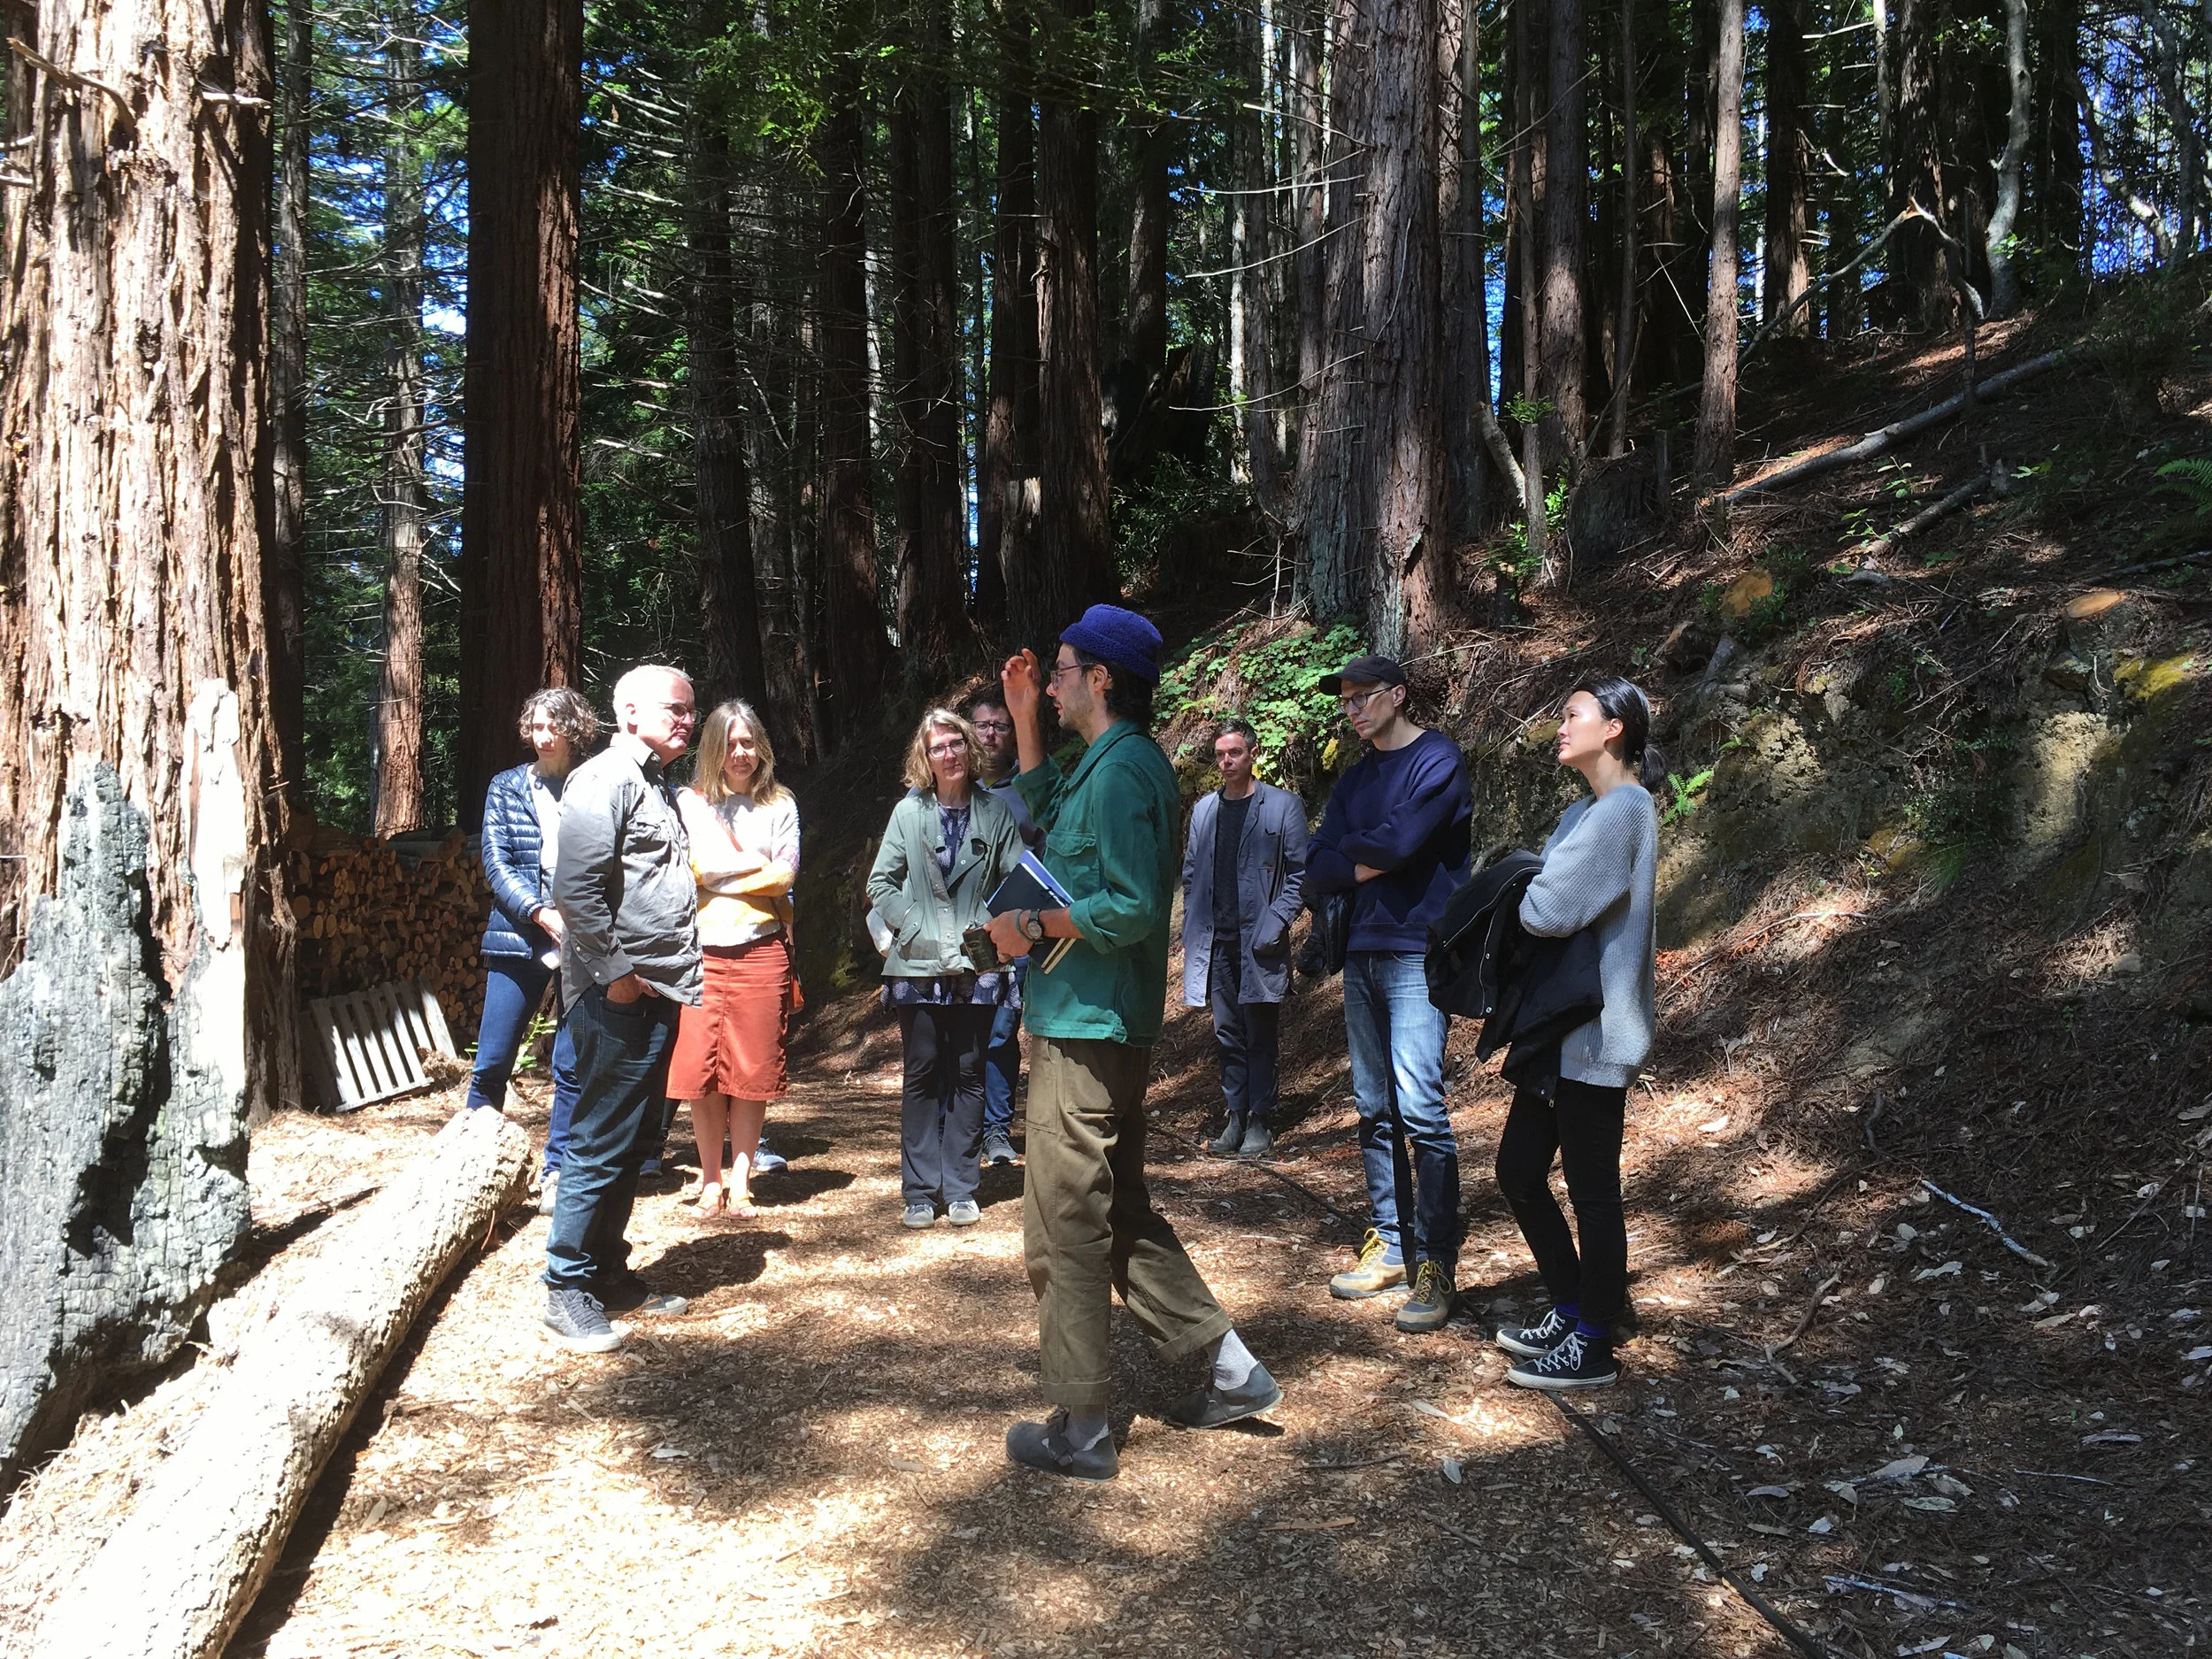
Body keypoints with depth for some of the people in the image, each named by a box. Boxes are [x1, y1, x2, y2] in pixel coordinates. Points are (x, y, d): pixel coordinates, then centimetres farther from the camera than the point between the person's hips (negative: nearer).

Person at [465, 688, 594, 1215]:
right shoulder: (507, 787, 9)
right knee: (492, 1062, 2)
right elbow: (496, 861, 1)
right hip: (518, 936, 1)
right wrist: (544, 914, -13)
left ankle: (558, 1172, 12)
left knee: (573, 1065, 1)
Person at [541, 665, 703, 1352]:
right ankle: (568, 1290, 5)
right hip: (618, 999, -9)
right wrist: (614, 973, -18)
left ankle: (610, 1273, 26)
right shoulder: (604, 780, -11)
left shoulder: (659, 786, 20)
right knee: (601, 1145, -5)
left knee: (631, 1143, 15)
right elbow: (576, 888, -19)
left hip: (658, 994, 10)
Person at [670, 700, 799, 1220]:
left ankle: (740, 1178, 12)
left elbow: (785, 876, 0)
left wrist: (716, 874, -4)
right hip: (701, 948, 0)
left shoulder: (779, 804, 10)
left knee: (753, 1070, 2)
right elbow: (694, 865, -4)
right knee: (699, 1067, -1)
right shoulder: (690, 801, 9)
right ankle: (710, 1178, 13)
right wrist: (756, 864, -3)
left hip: (761, 948, 0)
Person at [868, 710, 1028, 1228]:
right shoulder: (909, 812, 3)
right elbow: (881, 884, 4)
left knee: (968, 1074, 6)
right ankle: (920, 1191, 10)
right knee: (923, 1074, 4)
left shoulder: (995, 812, 3)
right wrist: (917, 932, -8)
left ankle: (960, 1189, 13)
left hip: (977, 967, 0)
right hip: (918, 967, 0)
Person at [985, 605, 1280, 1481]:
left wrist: (1032, 927, -14)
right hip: (1103, 1024, 11)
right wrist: (1024, 720, 24)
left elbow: (1133, 908, -25)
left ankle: (1080, 1428, 10)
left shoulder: (1120, 771, -17)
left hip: (1087, 1030, -11)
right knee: (1119, 1209, 19)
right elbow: (1048, 811, 32)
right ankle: (1230, 1368, 24)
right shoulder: (1126, 763, 14)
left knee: (1065, 1228, -1)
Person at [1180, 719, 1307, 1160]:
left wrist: (1277, 923, -13)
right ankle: (1236, 1117, 17)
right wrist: (1194, 928, 5)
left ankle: (1260, 1123, 7)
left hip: (1259, 939, -4)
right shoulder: (1204, 809, 13)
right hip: (1215, 941, 4)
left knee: (1259, 1036, 0)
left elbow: (1299, 871, -3)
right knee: (1227, 1036, 9)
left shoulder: (1283, 805, 0)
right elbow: (1191, 872, 16)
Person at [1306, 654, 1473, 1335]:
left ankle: (1436, 1265, -8)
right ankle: (1389, 1244, 18)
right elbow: (1318, 870, 9)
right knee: (1375, 1108, 10)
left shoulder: (1437, 758, -4)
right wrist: (1371, 863, -8)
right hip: (1362, 953, 8)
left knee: (1419, 1107, -12)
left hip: (1417, 952, -7)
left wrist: (1349, 846, 2)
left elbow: (1400, 840, -17)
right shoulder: (1354, 780, 18)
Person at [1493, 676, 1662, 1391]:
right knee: (1519, 1170, 14)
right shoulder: (1585, 811, 15)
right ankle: (1570, 1312, 29)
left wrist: (1508, 897, -4)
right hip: (1559, 1029, 10)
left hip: (1594, 1036, -10)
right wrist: (1518, 895, -6)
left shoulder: (1622, 810, -16)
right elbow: (1543, 904, 15)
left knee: (1591, 1189, 0)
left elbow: (1548, 910, -25)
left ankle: (1593, 1347, 13)